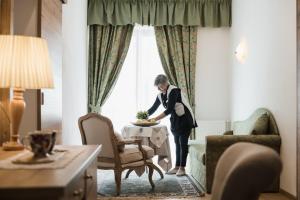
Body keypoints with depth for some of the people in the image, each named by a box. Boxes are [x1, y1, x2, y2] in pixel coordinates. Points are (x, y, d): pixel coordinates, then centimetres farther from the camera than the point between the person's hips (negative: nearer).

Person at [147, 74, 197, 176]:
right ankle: (177, 167, 16)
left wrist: (156, 119, -29)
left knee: (183, 143, -4)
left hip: (185, 119, -8)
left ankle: (182, 168, 3)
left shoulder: (174, 91, -22)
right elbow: (153, 108, 7)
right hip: (175, 120, 8)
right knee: (177, 143, 10)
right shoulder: (160, 95, 2)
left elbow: (169, 109, -28)